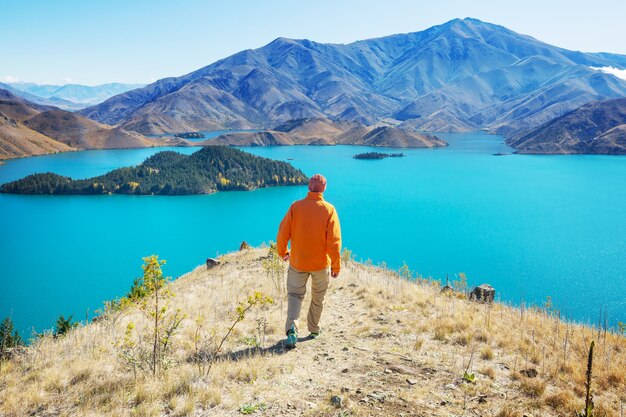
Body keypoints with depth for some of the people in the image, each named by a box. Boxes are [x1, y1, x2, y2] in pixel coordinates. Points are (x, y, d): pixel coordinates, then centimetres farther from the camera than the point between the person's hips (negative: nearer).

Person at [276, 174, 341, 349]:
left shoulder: (296, 206, -9)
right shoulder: (329, 210, -11)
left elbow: (283, 233, -7)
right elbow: (334, 240, -14)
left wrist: (282, 252, 12)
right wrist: (336, 265, -5)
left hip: (298, 262, 0)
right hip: (321, 263, 0)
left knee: (295, 295, 13)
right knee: (318, 298, 20)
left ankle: (292, 327, -9)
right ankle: (314, 330, 33)